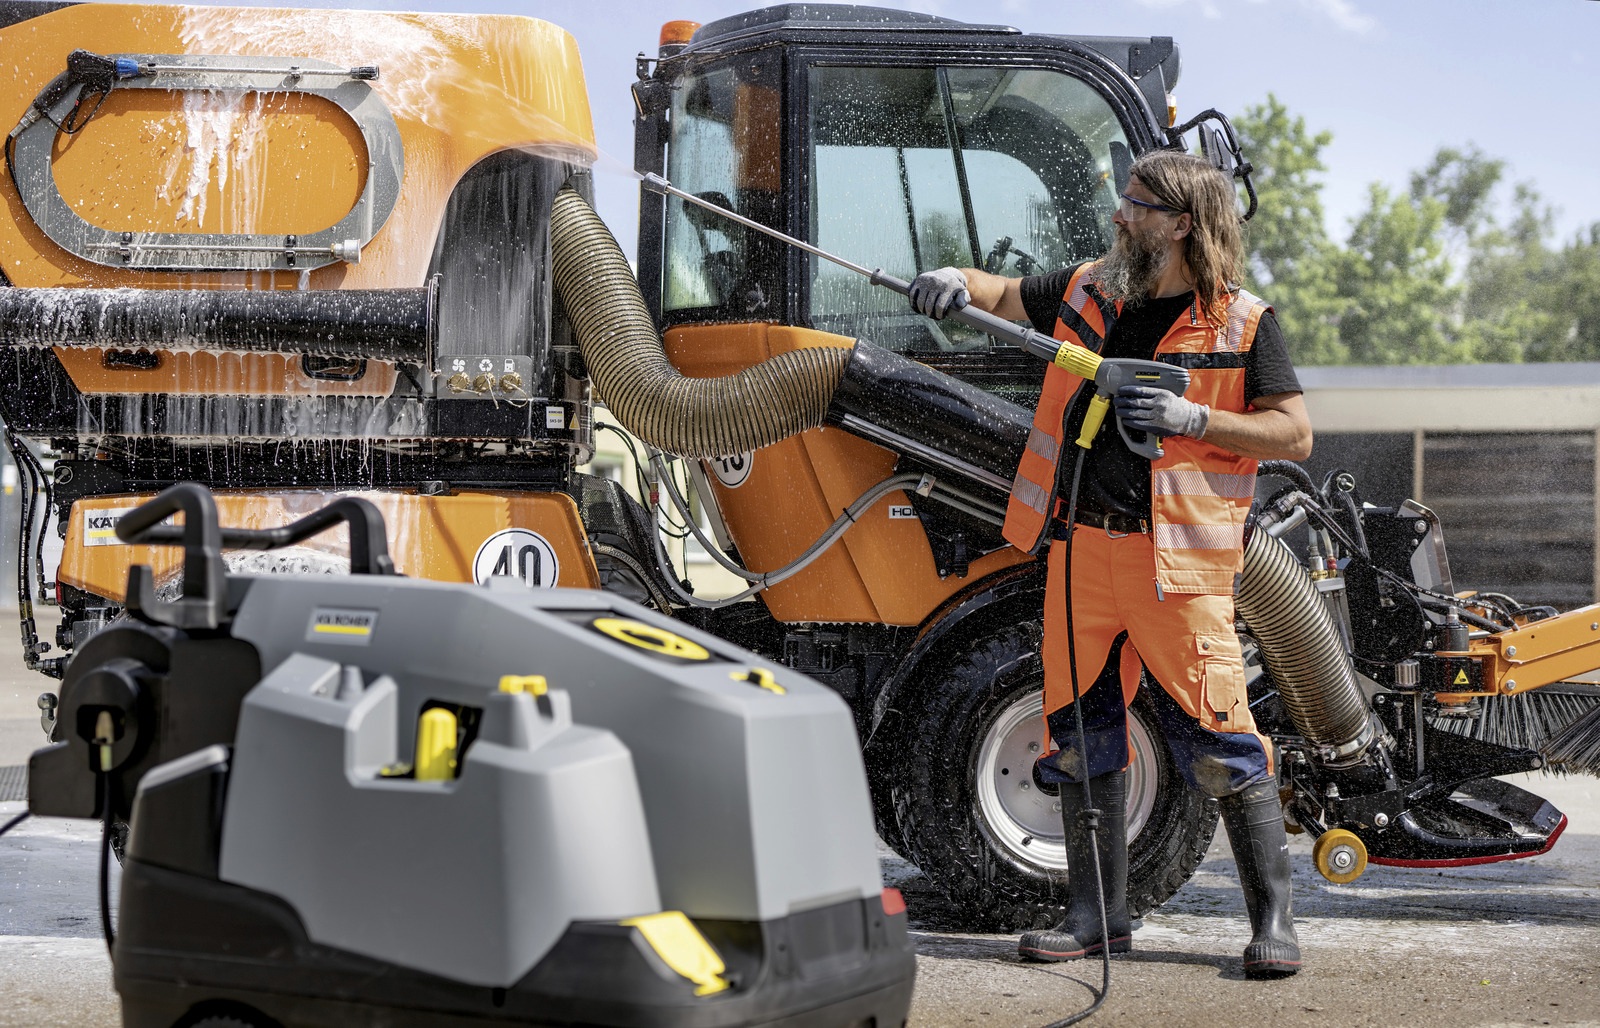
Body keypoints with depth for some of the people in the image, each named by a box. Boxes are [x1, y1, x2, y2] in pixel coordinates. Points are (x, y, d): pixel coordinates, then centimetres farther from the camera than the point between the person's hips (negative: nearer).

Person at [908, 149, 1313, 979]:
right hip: (1081, 545, 6)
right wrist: (957, 282, 2)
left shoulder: (1241, 322, -3)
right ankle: (1098, 916, 19)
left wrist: (1191, 419, -17)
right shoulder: (1088, 290, 12)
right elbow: (1003, 296, 25)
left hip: (1177, 557, -5)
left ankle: (1273, 917, 2)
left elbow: (1294, 435, -5)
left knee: (1216, 737, -7)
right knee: (1081, 732, 9)